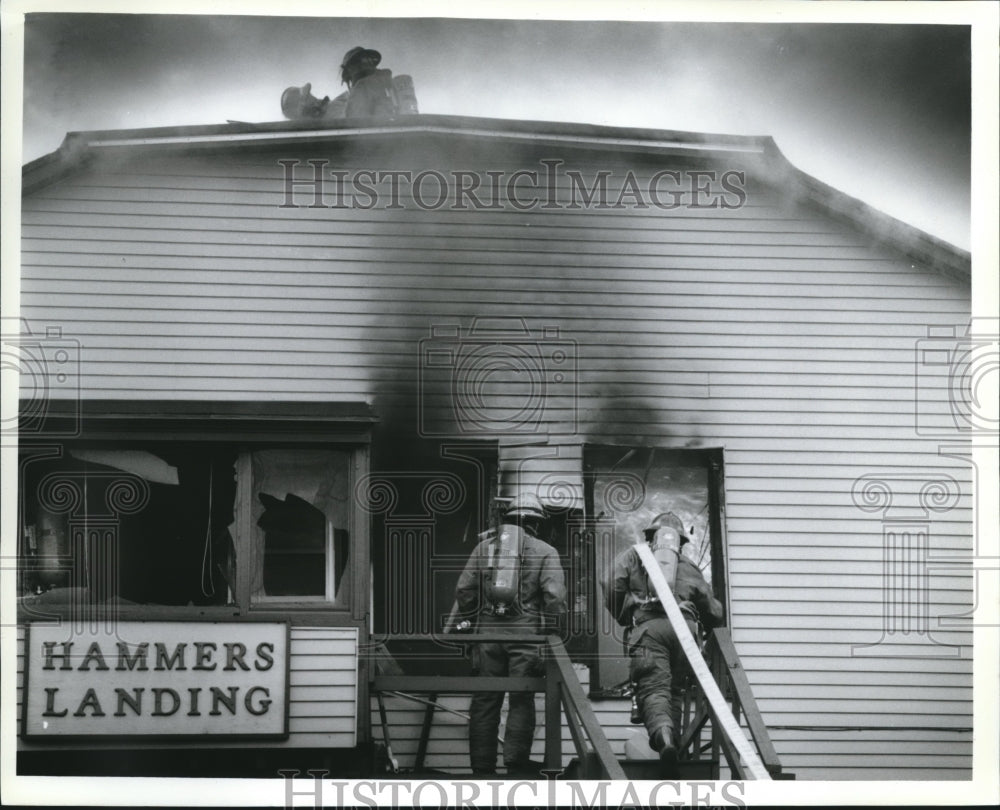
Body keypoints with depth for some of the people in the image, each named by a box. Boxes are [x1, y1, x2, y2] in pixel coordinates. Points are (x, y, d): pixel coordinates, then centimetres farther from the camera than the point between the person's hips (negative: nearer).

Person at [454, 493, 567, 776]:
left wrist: (467, 621, 16)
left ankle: (482, 767, 10)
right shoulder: (545, 552, 4)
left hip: (488, 632, 3)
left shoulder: (484, 547, 13)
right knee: (521, 702, 2)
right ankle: (516, 765, -1)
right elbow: (554, 595, -6)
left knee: (485, 700, 7)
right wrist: (550, 633, 0)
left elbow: (464, 589, 8)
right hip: (525, 632, -3)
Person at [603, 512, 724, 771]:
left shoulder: (633, 556, 24)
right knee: (674, 690, 13)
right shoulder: (689, 567, 30)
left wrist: (623, 619, 27)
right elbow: (714, 613, 27)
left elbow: (612, 591, 9)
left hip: (648, 626, -3)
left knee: (653, 688, -14)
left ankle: (662, 732, -43)